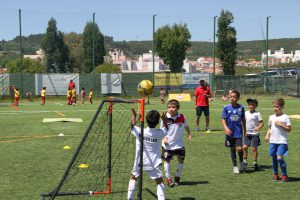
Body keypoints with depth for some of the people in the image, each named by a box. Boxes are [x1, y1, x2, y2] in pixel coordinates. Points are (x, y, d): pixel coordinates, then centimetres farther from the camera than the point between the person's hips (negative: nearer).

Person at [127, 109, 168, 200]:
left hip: (139, 161, 1)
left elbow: (132, 126, 9)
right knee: (159, 181, 9)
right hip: (153, 163, -1)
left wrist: (134, 115, 19)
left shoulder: (139, 132, -14)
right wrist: (164, 119, 18)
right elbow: (165, 129, 13)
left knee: (133, 177, 22)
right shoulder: (160, 133, -12)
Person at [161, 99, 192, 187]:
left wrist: (189, 134, 8)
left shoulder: (182, 117, -8)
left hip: (179, 144, 2)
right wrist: (164, 138, -19)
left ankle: (177, 177, 26)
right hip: (167, 144, -1)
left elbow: (186, 126, 12)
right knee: (166, 160, 2)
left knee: (181, 160, 5)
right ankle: (168, 178, 18)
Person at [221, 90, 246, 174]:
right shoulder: (226, 108, -4)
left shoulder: (241, 107, 0)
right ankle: (235, 166, 21)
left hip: (238, 132, 0)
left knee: (239, 148, -11)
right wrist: (226, 127, -21)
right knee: (232, 149, 8)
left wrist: (245, 130, 16)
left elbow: (243, 119, 11)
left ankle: (241, 162, 16)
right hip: (230, 132, 0)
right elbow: (223, 119, -5)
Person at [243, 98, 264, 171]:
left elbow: (262, 123, -8)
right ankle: (245, 161, 12)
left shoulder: (257, 114, -6)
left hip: (255, 133, -4)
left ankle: (255, 163, 12)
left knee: (254, 148, 0)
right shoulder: (246, 113, 8)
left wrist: (258, 128, -25)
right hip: (247, 133, 4)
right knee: (245, 147, -4)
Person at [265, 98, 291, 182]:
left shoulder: (285, 117, -4)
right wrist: (267, 135, 3)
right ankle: (275, 174, 22)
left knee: (279, 158, -13)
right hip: (273, 141, 5)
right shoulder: (271, 117, 10)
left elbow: (289, 129, -5)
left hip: (282, 141, -5)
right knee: (274, 158, 9)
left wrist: (280, 125, -15)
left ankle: (284, 175, 1)